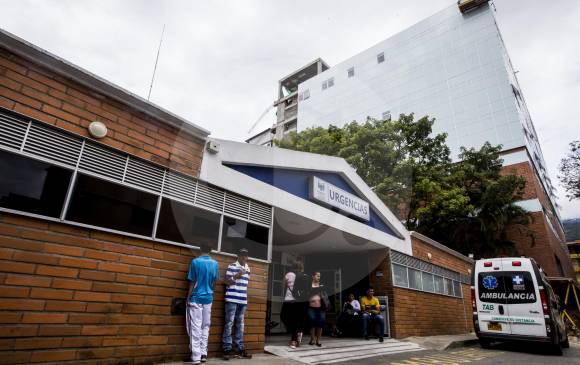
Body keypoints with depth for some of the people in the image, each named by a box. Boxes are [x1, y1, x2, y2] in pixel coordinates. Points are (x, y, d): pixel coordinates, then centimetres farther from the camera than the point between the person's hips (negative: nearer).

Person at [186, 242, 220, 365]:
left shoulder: (195, 262, -9)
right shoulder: (215, 264, 2)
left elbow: (192, 283, -8)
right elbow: (214, 281, 9)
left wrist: (188, 298, 0)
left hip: (196, 298, -3)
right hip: (208, 298, 4)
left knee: (196, 327, 1)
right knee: (205, 327, 12)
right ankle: (203, 354, 15)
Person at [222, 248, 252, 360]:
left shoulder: (247, 269, 13)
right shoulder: (232, 266, -5)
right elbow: (227, 282, -5)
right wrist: (236, 276, -18)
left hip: (243, 301, 6)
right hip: (232, 300, -6)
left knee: (240, 325, 10)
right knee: (229, 324, -1)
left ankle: (240, 349, 17)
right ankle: (227, 349, 7)